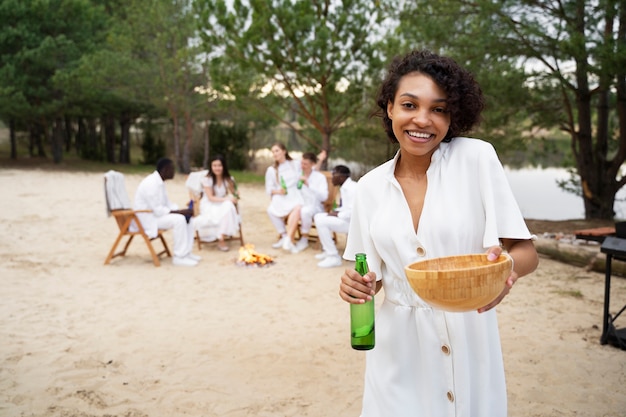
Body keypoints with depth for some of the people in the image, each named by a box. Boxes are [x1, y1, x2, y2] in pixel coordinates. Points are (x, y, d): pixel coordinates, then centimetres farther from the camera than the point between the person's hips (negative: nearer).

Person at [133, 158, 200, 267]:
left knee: (188, 217, 0)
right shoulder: (151, 184, -23)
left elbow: (166, 203, 14)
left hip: (156, 213, 10)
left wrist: (183, 211, -2)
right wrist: (180, 212, -23)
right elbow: (158, 210, -26)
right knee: (179, 220, -27)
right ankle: (179, 257, -19)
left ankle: (186, 252, 2)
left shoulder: (160, 182, 9)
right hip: (147, 218, -10)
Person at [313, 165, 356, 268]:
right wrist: (336, 211, 3)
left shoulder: (351, 188, -21)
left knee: (321, 221, -21)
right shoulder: (345, 187, 8)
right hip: (345, 218, 10)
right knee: (318, 217, 12)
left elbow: (353, 212, -28)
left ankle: (334, 257, -15)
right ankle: (327, 250, 15)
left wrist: (337, 215, -17)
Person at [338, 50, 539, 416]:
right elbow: (373, 275, 7)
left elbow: (527, 251, -9)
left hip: (469, 340, -2)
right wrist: (360, 284, -15)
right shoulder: (370, 187, -1)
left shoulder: (477, 158, -9)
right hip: (399, 348, 2)